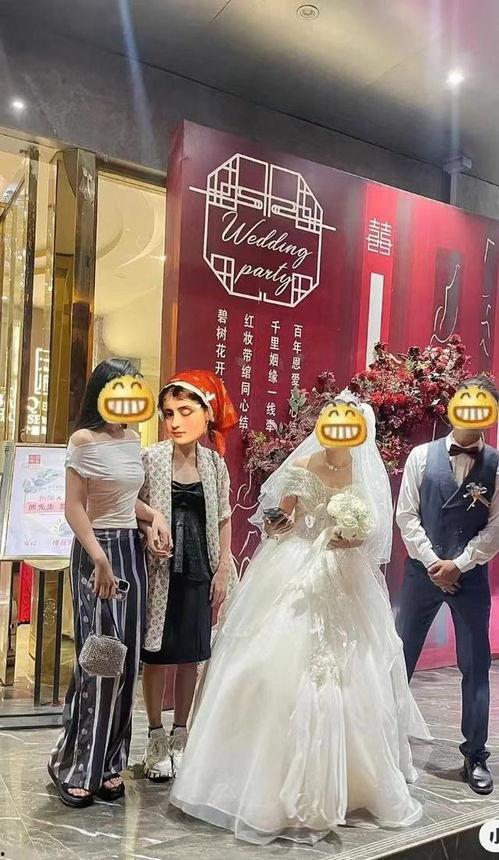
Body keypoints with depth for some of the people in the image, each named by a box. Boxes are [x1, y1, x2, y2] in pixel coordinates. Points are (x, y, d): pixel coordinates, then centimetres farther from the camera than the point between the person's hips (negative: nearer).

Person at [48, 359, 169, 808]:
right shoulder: (85, 440, -9)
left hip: (132, 550, 7)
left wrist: (154, 515, 2)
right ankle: (74, 765, 15)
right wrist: (99, 558, -20)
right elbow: (74, 506, -13)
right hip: (97, 551, -7)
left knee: (126, 660, 9)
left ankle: (108, 764, 22)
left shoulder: (133, 439, 11)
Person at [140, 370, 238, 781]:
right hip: (160, 570, -2)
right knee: (157, 654, 6)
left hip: (199, 571, 3)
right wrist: (149, 541, -19)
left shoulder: (215, 462, 2)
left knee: (191, 655, 11)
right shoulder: (151, 458, -7)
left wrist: (223, 570, 3)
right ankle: (157, 737, 24)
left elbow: (224, 519, 7)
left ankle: (181, 736, 27)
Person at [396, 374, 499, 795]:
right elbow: (407, 515, -3)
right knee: (400, 658, 8)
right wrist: (432, 562, -10)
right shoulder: (422, 456, -1)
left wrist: (459, 564, -11)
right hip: (422, 570, 1)